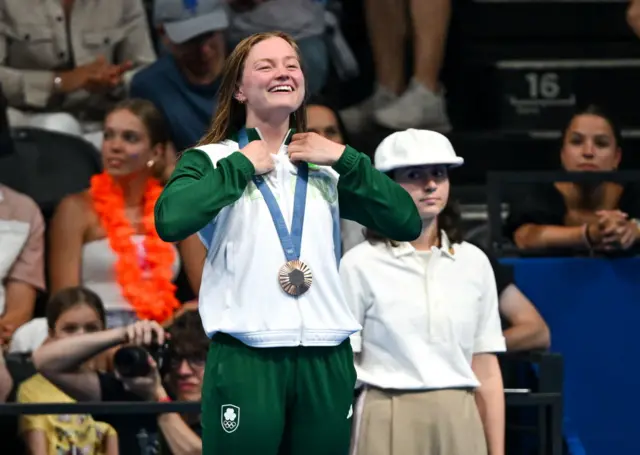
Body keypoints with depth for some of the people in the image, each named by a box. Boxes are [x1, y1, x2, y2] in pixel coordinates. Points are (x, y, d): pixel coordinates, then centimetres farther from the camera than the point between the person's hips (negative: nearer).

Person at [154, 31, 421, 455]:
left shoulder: (328, 168, 17)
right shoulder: (212, 158, 5)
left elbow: (407, 222, 7)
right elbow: (170, 219, -16)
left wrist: (345, 159, 3)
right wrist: (242, 166, -7)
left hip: (326, 359, 4)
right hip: (245, 357, -4)